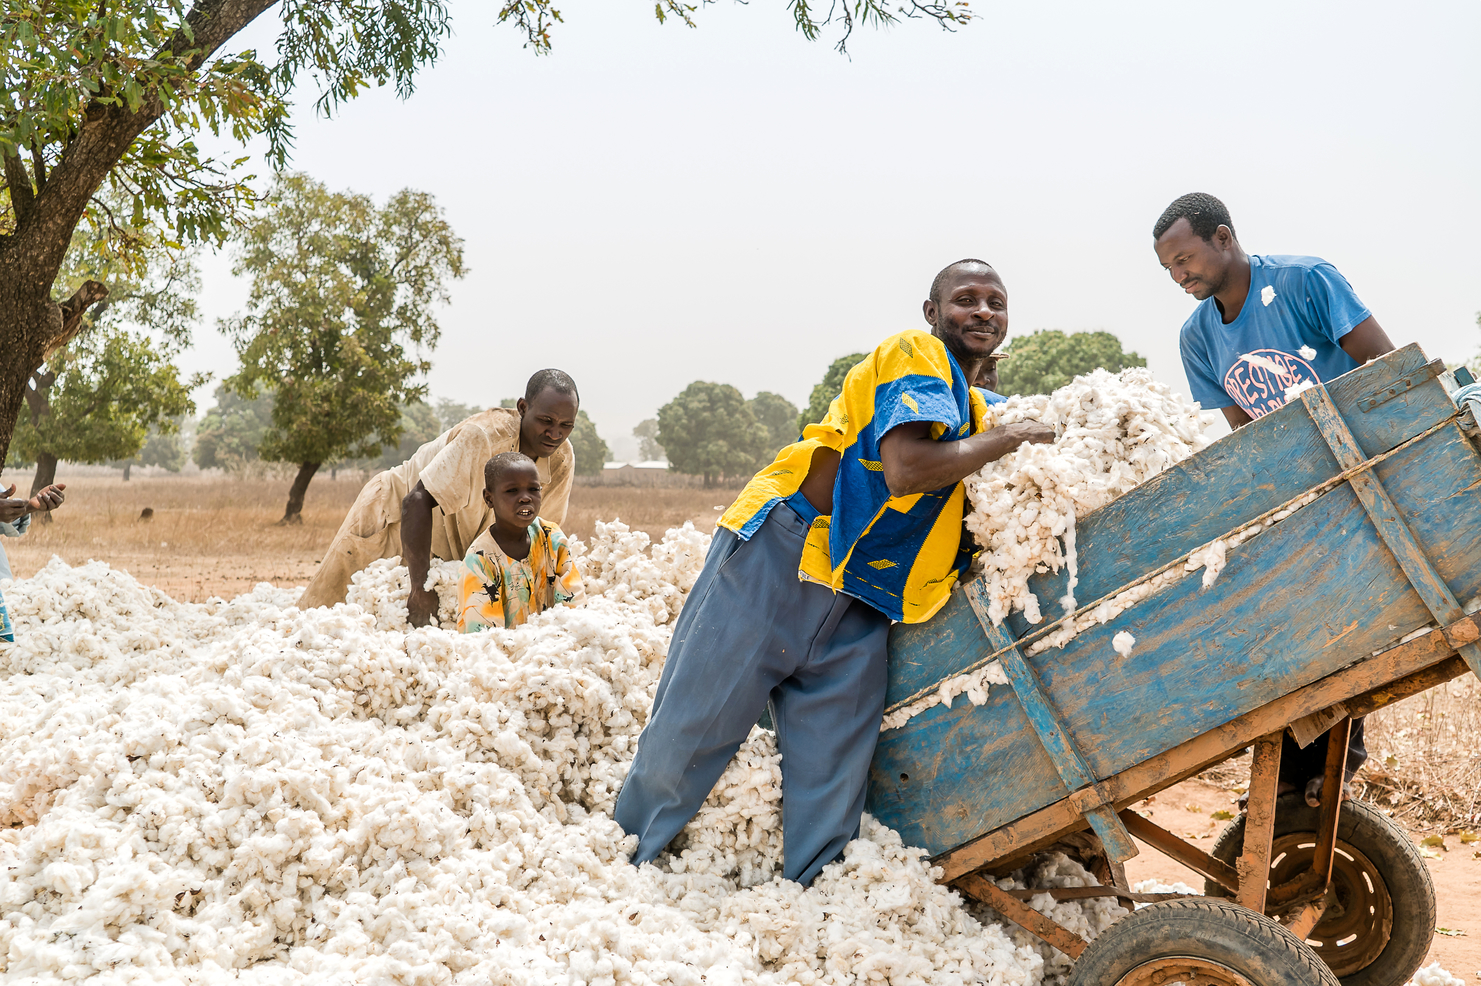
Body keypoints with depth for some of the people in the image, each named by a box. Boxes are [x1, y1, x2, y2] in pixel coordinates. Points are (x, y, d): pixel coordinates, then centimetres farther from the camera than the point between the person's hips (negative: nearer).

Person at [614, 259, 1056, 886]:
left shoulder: (974, 411, 22)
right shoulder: (915, 355, -5)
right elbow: (905, 470, -21)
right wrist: (1006, 439, -10)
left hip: (858, 610, 7)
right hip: (775, 567, -7)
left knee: (833, 796, 0)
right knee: (686, 737, 1)